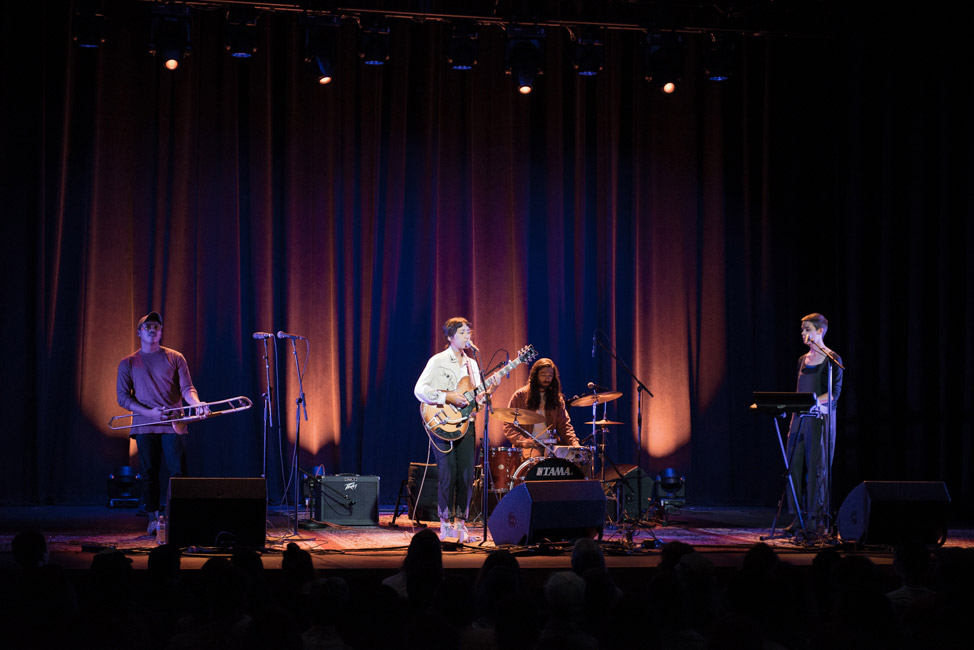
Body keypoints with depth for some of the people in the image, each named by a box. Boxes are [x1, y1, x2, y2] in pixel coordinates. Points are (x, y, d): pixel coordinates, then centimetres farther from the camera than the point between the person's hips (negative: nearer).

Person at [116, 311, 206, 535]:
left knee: (179, 473, -8)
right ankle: (153, 518, 6)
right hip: (145, 426, 1)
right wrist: (150, 412, -9)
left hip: (173, 425, -1)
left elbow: (186, 388, 3)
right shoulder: (128, 363, 11)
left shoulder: (175, 358, 11)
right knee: (149, 473, 1)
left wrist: (197, 403, -20)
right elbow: (123, 397, 5)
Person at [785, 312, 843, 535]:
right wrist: (792, 422, 14)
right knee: (796, 465, 1)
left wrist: (815, 402, -25)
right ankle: (799, 516, 6)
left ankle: (820, 518, -3)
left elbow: (835, 392, -10)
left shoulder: (832, 359, -4)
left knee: (817, 465, -7)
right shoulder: (803, 360, 16)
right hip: (801, 418, 6)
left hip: (820, 418, -6)